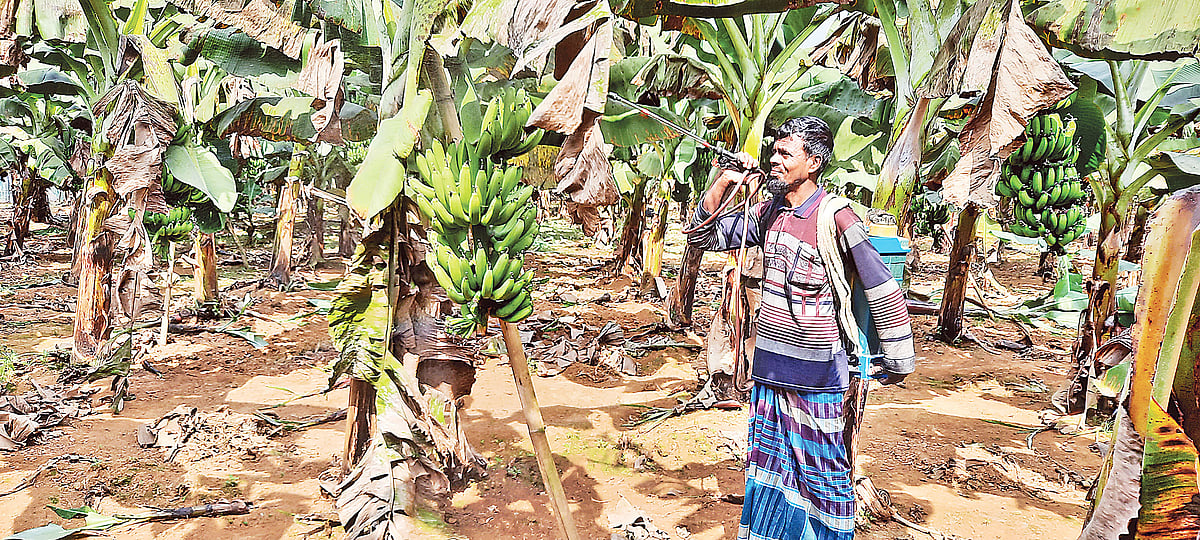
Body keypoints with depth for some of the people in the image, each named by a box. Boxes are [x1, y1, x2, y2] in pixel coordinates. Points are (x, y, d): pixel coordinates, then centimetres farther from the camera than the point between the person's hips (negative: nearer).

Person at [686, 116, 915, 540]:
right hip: (770, 369, 7)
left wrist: (899, 363, -5)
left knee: (822, 471, 6)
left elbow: (884, 293, -10)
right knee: (768, 466, 18)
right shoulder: (767, 213, 5)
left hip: (819, 377, -6)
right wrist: (725, 181, -1)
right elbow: (703, 236, 12)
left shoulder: (835, 216, -14)